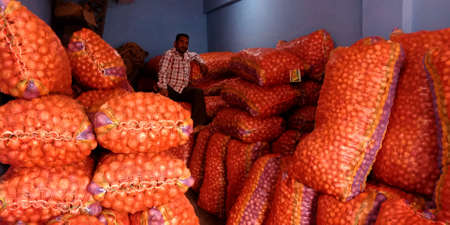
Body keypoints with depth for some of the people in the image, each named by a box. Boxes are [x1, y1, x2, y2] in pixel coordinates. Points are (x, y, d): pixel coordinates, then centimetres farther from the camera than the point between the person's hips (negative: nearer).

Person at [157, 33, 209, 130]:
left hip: (184, 89, 4)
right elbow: (162, 72, -14)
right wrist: (163, 87, -27)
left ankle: (197, 123, -29)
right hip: (170, 89, -4)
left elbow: (195, 55, 43)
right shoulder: (169, 54, -3)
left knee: (198, 92, -23)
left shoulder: (187, 55, 17)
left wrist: (202, 63, 25)